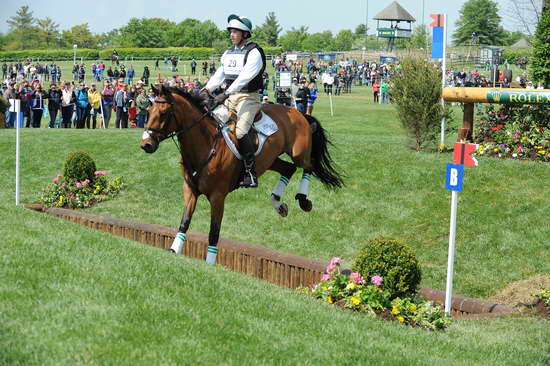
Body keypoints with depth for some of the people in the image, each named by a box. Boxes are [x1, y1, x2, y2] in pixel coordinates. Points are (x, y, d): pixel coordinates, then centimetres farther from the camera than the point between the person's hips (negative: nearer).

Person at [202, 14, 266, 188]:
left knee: (240, 132, -27)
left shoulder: (253, 52, -10)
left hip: (248, 97, -8)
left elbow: (244, 77, -21)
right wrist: (206, 89, 0)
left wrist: (226, 94, -29)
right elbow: (220, 74, 16)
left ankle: (251, 174, -26)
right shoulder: (228, 53, 17)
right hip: (230, 97, 8)